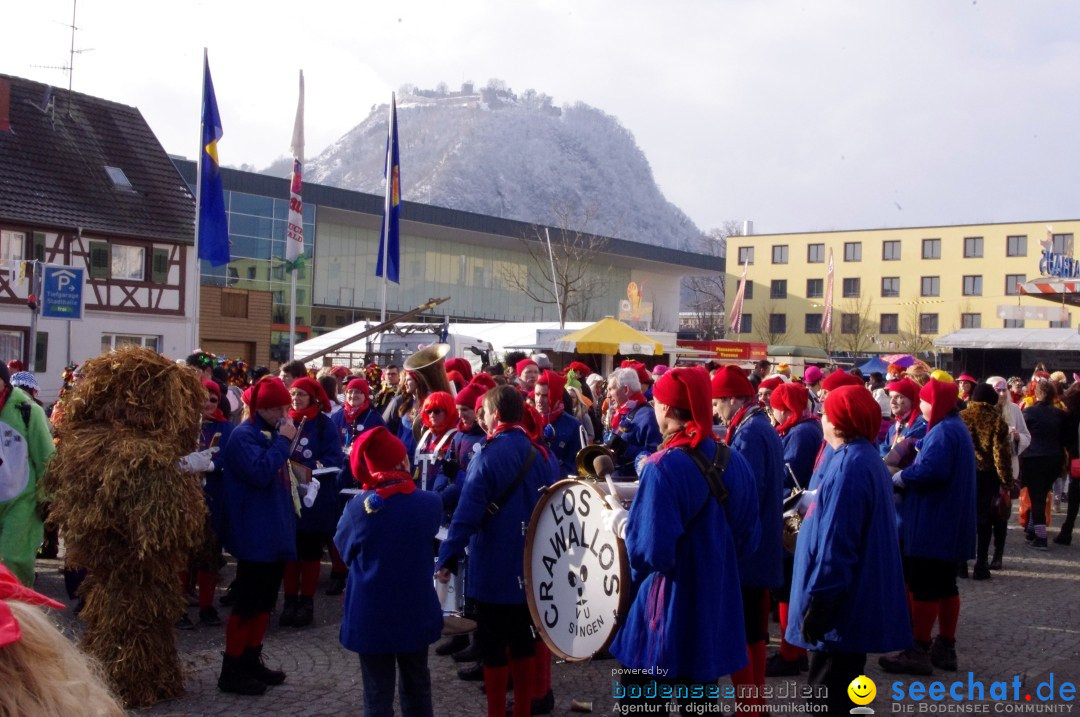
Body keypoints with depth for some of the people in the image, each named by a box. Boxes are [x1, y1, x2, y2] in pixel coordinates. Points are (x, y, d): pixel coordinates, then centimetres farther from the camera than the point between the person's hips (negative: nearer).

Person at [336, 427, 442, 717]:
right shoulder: (430, 503, -10)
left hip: (372, 614, -2)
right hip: (415, 611, 2)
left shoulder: (359, 507, -15)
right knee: (417, 685, 19)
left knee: (378, 691, 7)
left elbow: (343, 548, 2)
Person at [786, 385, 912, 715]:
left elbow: (836, 542, -24)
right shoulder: (865, 458, 11)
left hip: (840, 603, -10)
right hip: (854, 597, 10)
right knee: (838, 688, 21)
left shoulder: (850, 466, -22)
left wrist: (818, 601, -22)